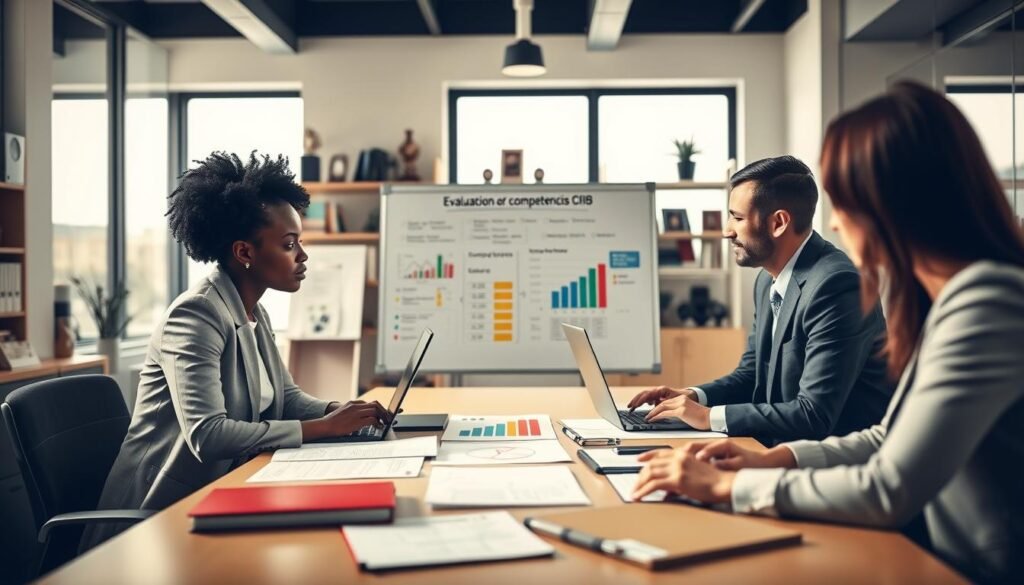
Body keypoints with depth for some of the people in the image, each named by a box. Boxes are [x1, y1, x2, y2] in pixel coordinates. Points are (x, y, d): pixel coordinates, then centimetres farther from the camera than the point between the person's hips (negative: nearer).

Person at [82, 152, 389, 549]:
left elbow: (288, 398, 13)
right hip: (163, 514, -8)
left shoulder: (255, 315, 8)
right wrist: (324, 427, -26)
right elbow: (207, 435, -30)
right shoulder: (194, 316, -20)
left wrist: (342, 412, -8)